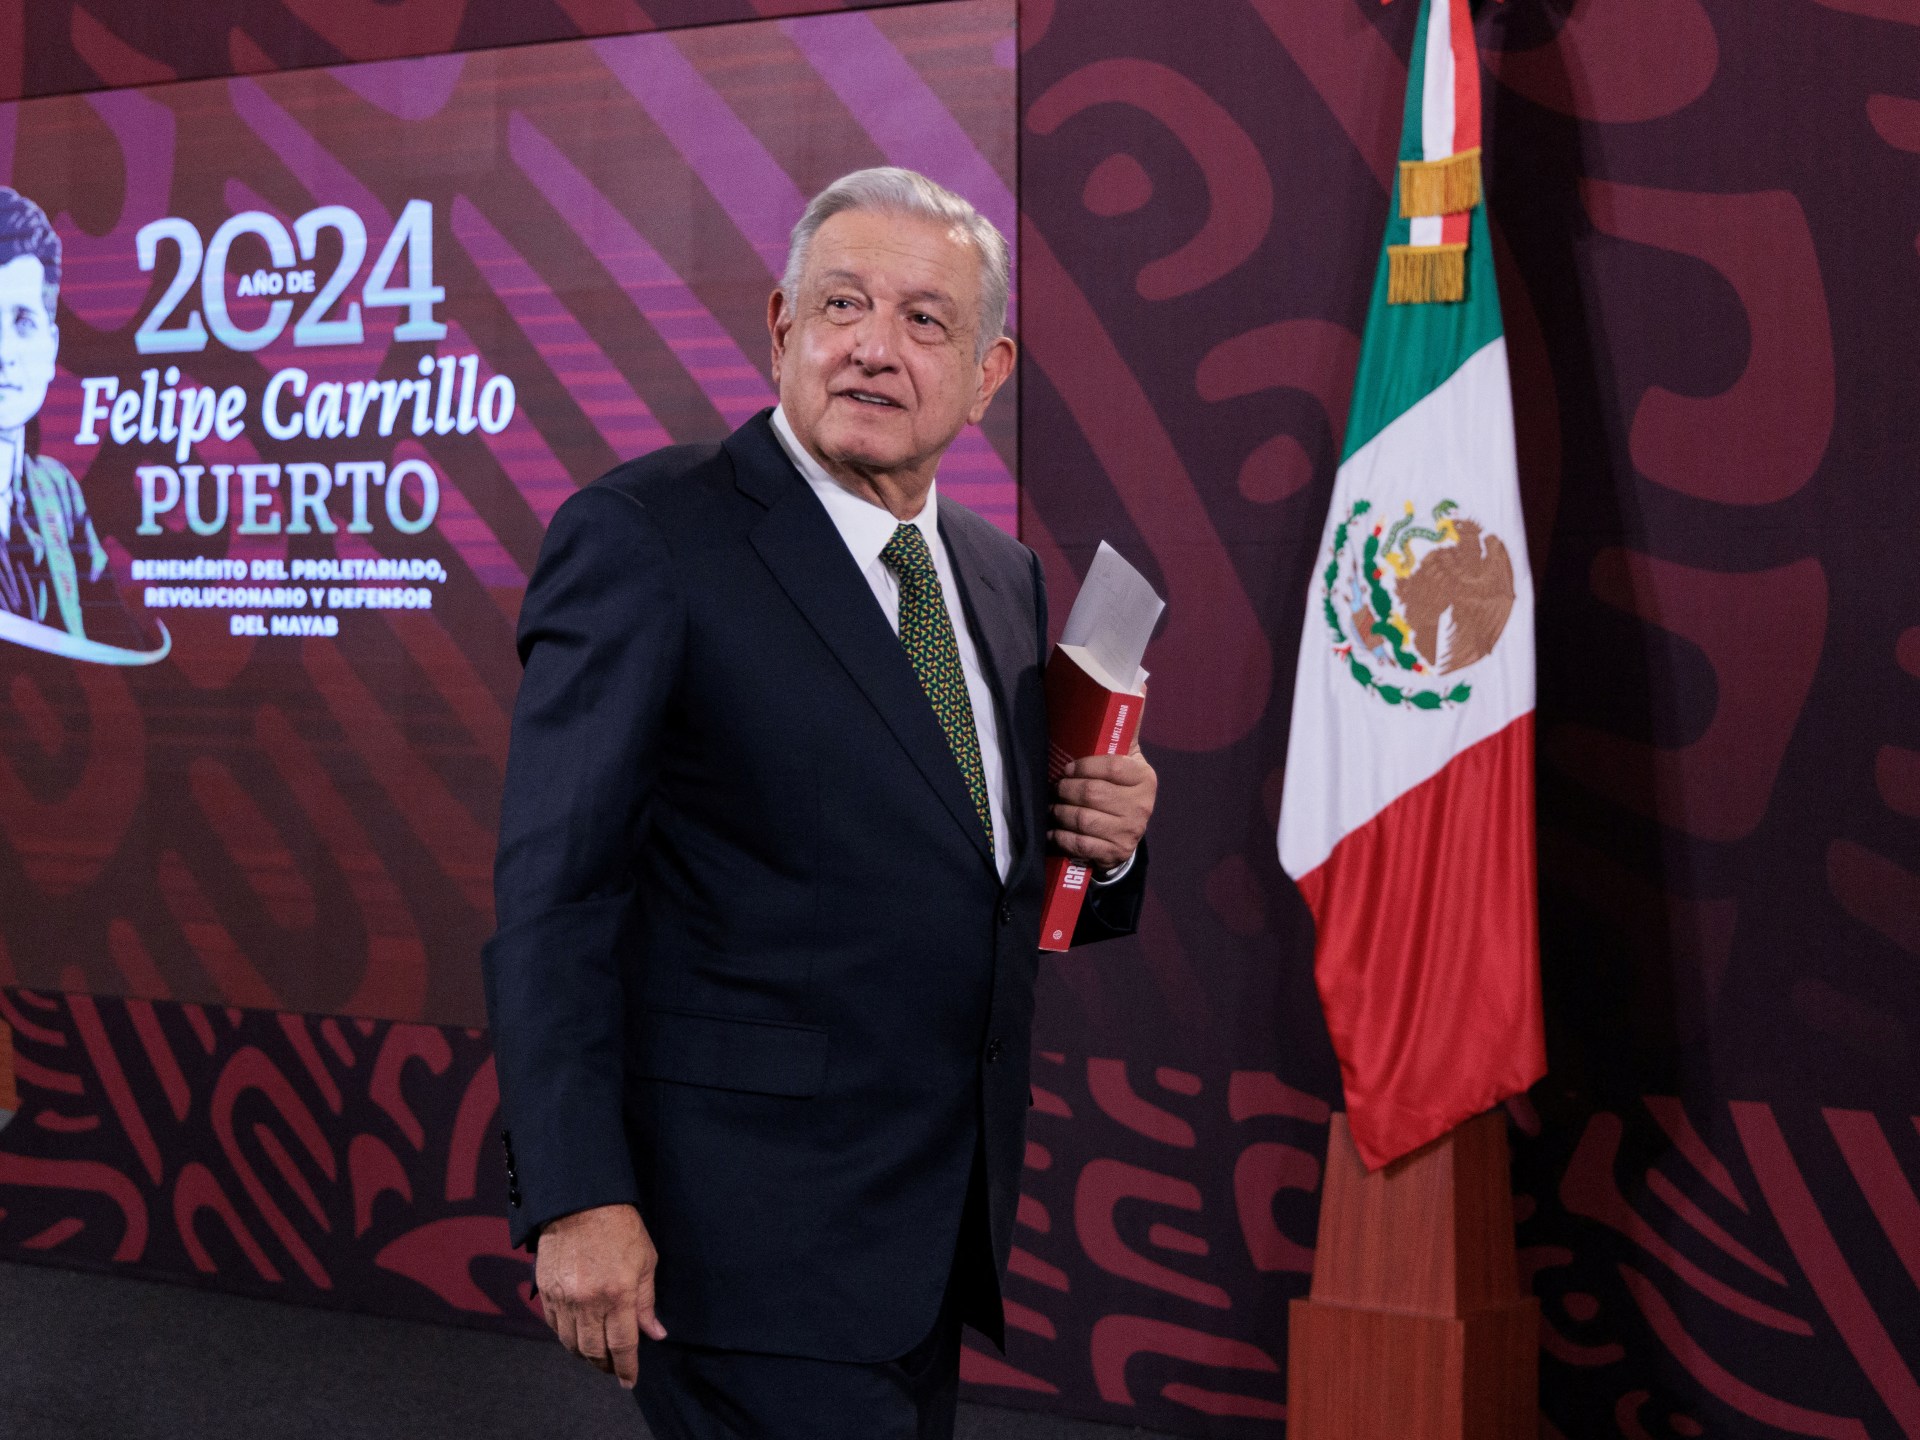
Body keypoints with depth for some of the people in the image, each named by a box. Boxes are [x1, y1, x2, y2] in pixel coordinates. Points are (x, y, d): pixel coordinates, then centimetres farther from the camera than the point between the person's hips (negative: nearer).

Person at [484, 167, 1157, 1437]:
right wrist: (576, 1198, -19)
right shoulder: (643, 539, -10)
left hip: (937, 1231, 7)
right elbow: (553, 894, -14)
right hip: (752, 1232, -7)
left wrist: (1103, 840, -2)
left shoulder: (1007, 579, 12)